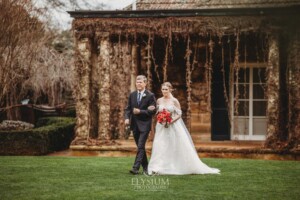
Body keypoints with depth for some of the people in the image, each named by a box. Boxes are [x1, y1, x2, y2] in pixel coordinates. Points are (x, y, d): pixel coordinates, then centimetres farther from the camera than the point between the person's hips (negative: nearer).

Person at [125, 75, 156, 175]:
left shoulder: (150, 95, -6)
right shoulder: (132, 95, 8)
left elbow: (153, 111, -10)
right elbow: (128, 108, 11)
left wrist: (140, 111, -18)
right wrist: (127, 118, -8)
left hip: (144, 125, -5)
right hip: (134, 125, 6)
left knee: (140, 147, -12)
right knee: (140, 147, 12)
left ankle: (136, 168, -16)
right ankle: (145, 167, 23)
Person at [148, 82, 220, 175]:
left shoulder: (174, 101, -6)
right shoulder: (159, 100, 5)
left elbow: (179, 114, -6)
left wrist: (170, 121, -18)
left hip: (173, 126, -3)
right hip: (162, 127, 3)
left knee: (177, 147, 2)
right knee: (159, 146, -5)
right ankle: (157, 168, -4)